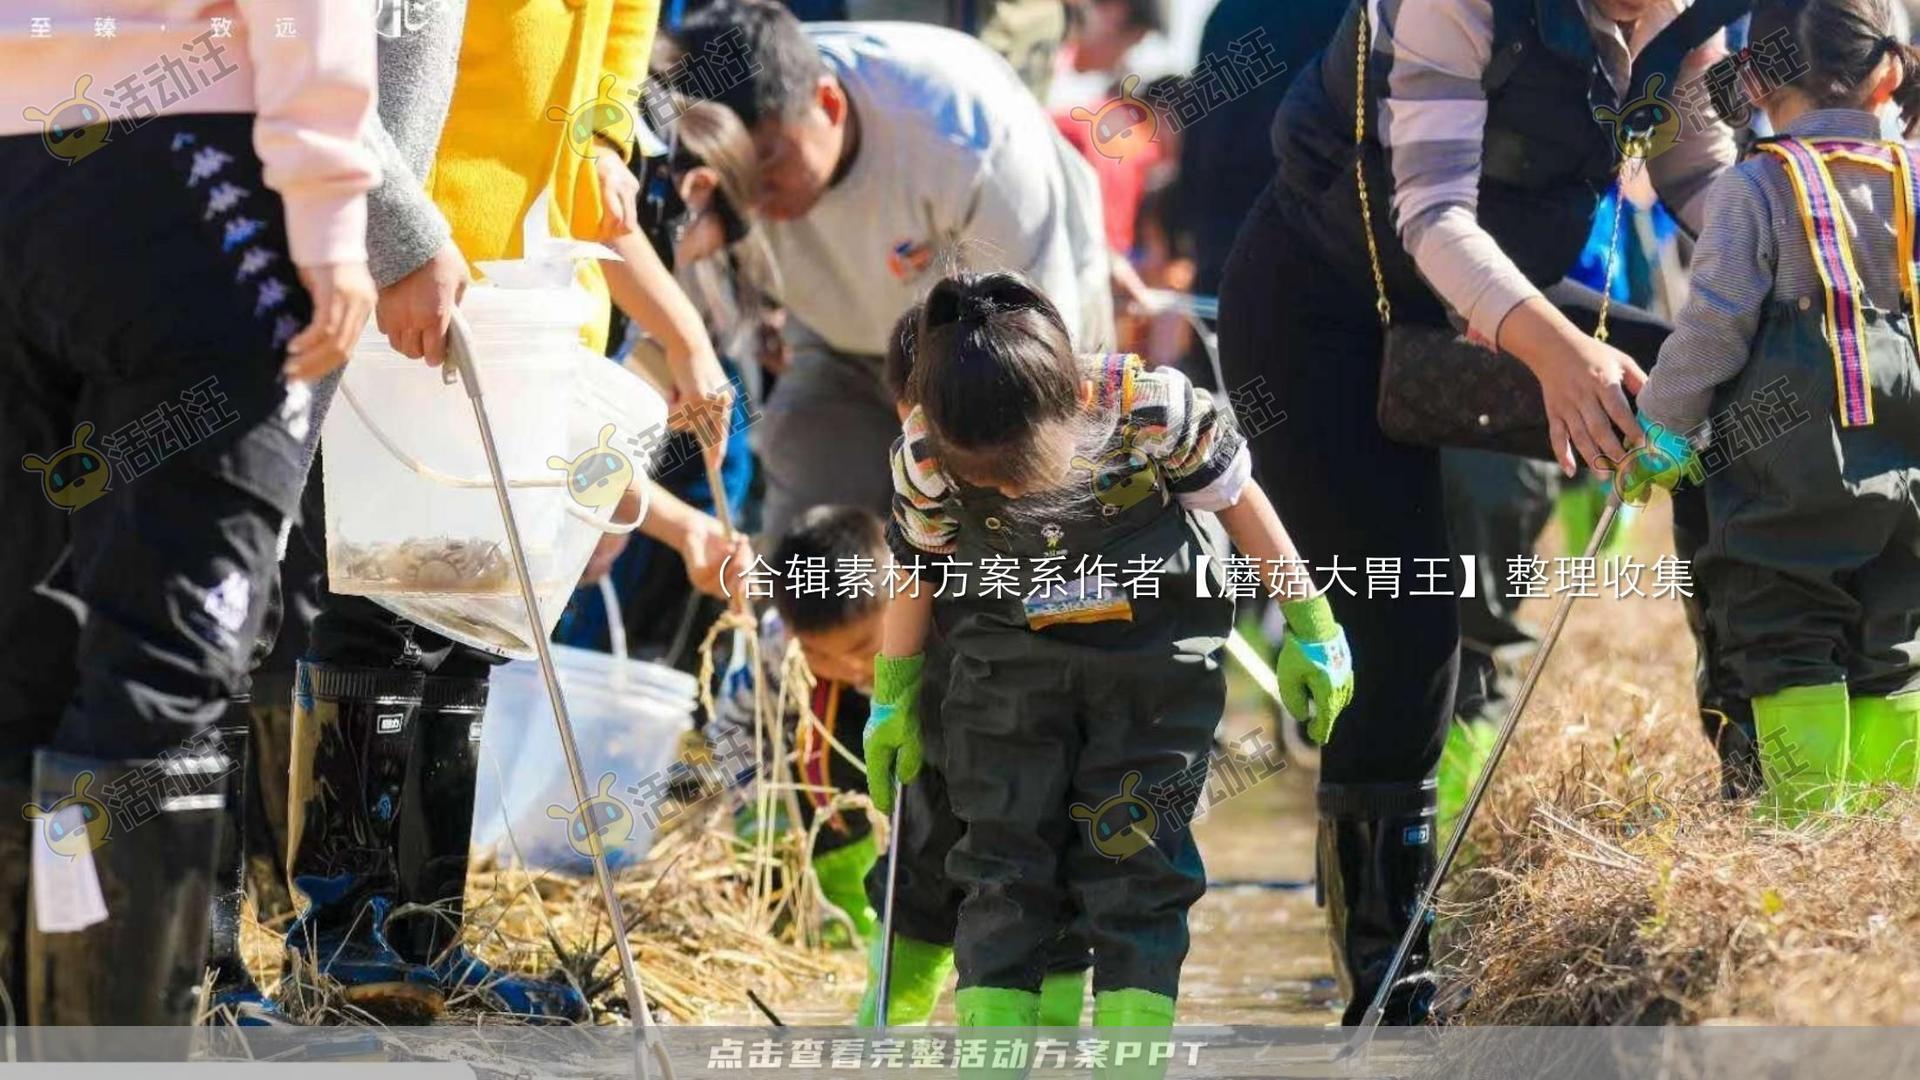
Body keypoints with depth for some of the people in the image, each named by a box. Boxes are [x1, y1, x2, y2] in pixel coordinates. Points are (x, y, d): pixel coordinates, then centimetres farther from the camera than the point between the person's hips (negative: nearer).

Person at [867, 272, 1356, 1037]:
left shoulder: (1151, 410, -26)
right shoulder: (923, 457, -21)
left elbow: (1238, 500, -8)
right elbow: (916, 570, -1)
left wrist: (1310, 629, 1)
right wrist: (893, 700, 9)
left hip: (1158, 655, -1)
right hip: (1007, 656, 1)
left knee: (1137, 861, -6)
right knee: (1002, 866, -3)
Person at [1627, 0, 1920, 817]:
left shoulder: (1756, 188, -8)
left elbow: (1714, 325, -10)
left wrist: (1660, 434, 0)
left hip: (1788, 469, -5)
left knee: (1790, 657, 0)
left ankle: (1808, 825, -5)